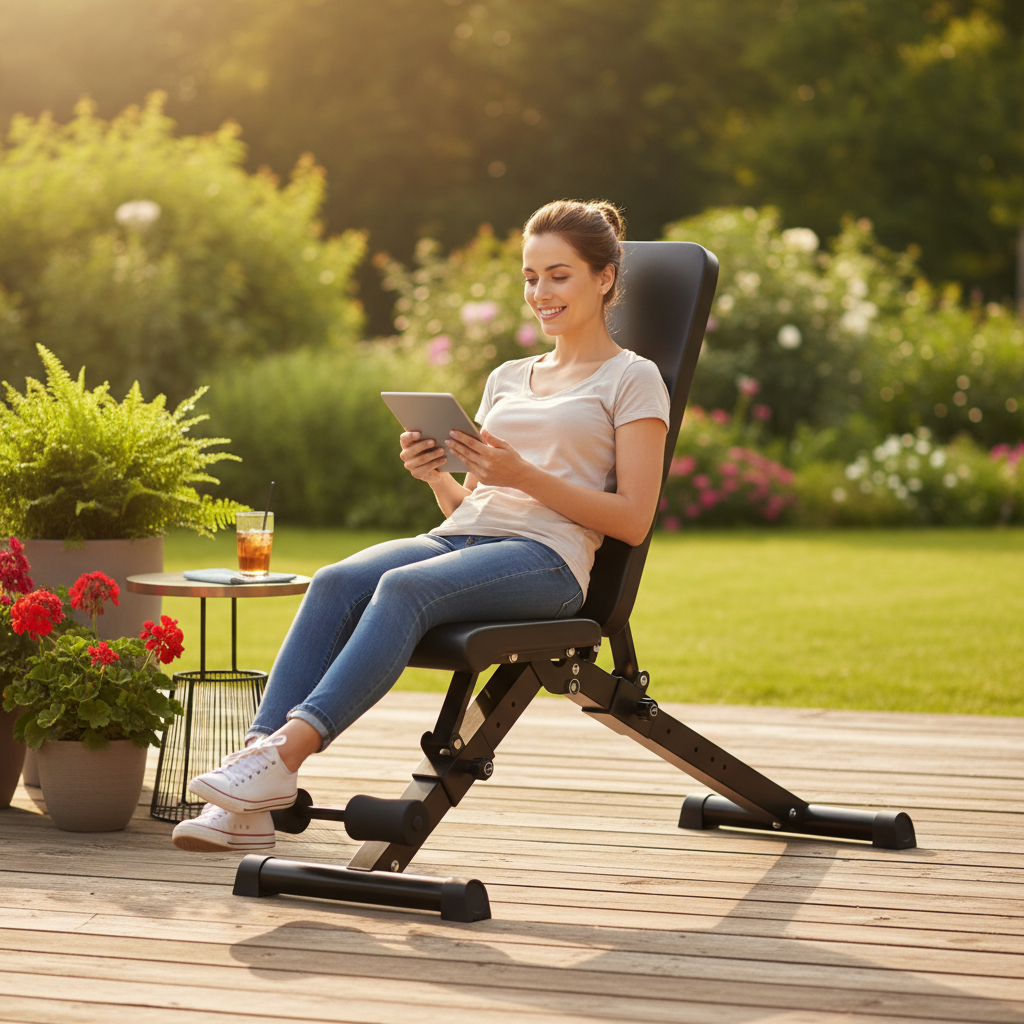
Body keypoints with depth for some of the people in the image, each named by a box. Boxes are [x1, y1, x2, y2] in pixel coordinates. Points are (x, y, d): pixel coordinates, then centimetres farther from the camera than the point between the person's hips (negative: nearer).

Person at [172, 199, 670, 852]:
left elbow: (633, 520, -2)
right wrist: (436, 475, 2)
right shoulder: (507, 377, 27)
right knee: (337, 583, -27)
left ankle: (287, 750, -45)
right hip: (461, 537, 5)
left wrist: (525, 476, -12)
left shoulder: (632, 379, 8)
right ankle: (247, 807, -38)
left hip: (546, 556, -5)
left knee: (405, 587, -36)